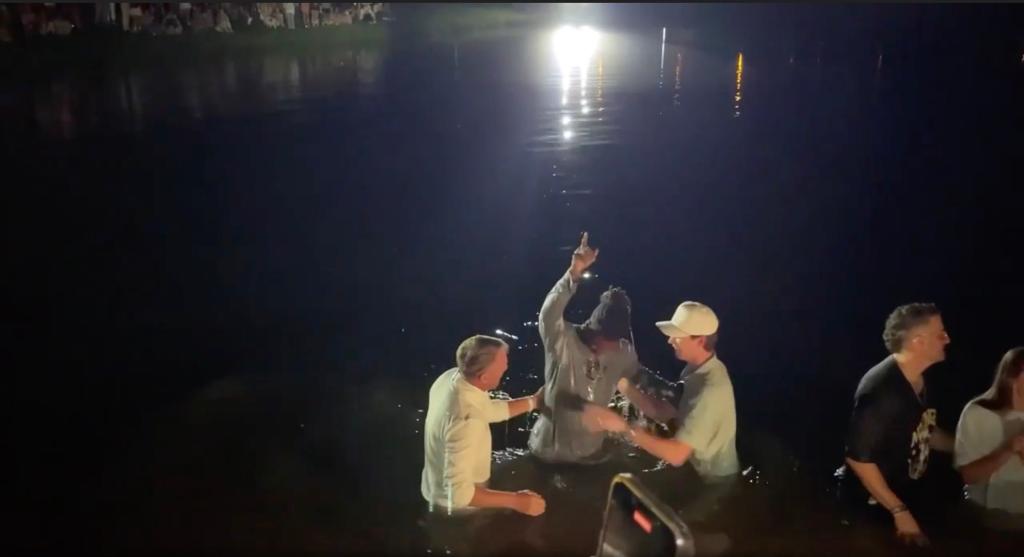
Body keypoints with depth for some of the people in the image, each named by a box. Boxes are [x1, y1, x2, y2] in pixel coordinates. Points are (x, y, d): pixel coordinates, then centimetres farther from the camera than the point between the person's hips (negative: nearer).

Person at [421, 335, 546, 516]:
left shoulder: (451, 377, -13)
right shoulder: (464, 421, -39)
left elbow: (487, 409, 7)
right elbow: (459, 493, -37)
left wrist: (533, 401, 12)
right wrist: (515, 501, -33)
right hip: (455, 509, -8)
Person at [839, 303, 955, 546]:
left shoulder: (918, 380, -1)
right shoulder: (880, 390, -29)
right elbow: (858, 458, -27)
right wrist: (899, 512, -23)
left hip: (906, 494, 8)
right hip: (871, 505, -8)